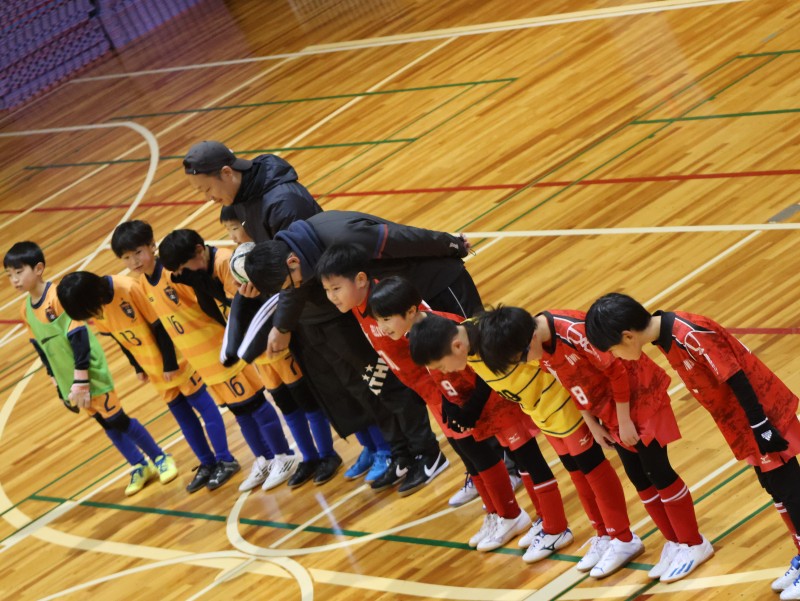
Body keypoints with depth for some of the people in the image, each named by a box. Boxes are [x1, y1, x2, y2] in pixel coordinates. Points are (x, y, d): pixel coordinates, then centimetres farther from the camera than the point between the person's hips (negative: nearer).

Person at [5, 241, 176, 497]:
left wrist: (81, 382, -21)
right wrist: (59, 386, 13)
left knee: (118, 420, 1)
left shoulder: (59, 296, -21)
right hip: (71, 381, 6)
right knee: (107, 425, 13)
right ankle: (141, 467, 27)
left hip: (92, 375, -6)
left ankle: (161, 459, 18)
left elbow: (79, 338, -21)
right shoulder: (26, 310, 1)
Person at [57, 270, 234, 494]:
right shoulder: (94, 308, -8)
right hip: (155, 370, 7)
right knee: (182, 415, 11)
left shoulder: (129, 288, -29)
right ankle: (208, 464, 20)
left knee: (203, 405, 1)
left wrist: (170, 363, -16)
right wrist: (138, 367, 13)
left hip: (174, 360, -7)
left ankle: (224, 460, 8)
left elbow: (159, 324, -21)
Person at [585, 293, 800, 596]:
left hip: (763, 412, -9)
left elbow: (736, 379, -27)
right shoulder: (664, 335, -1)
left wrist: (761, 426, -21)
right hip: (742, 423, 9)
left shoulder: (690, 334, -30)